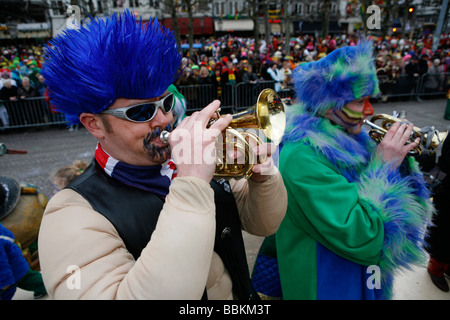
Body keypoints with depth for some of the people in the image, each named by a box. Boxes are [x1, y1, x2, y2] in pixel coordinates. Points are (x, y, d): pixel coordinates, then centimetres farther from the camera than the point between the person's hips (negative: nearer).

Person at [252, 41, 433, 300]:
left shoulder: (344, 138, -4)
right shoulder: (303, 158, -29)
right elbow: (362, 240, -32)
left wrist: (400, 158, -12)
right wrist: (384, 166, -25)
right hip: (326, 287, -7)